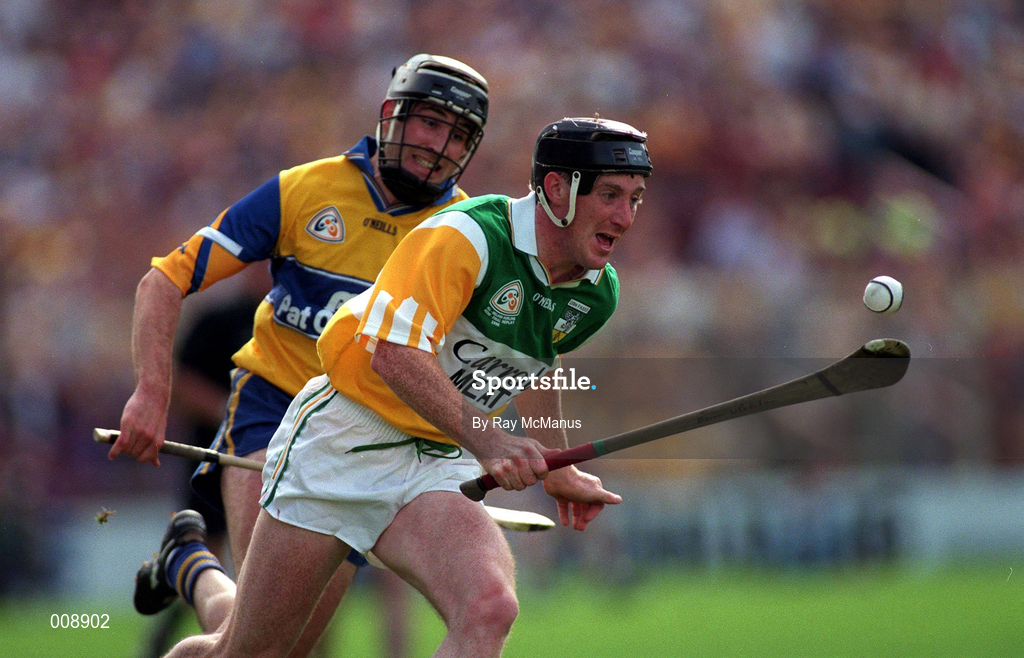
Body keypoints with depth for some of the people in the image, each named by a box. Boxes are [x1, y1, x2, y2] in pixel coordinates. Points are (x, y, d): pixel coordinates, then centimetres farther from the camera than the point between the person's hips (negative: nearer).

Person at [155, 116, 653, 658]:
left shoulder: (597, 294, 3)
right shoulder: (468, 234, -20)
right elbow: (394, 352, -30)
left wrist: (558, 472, 33)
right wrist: (487, 441, -39)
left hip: (440, 465, 5)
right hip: (343, 442, -5)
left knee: (490, 612, -26)